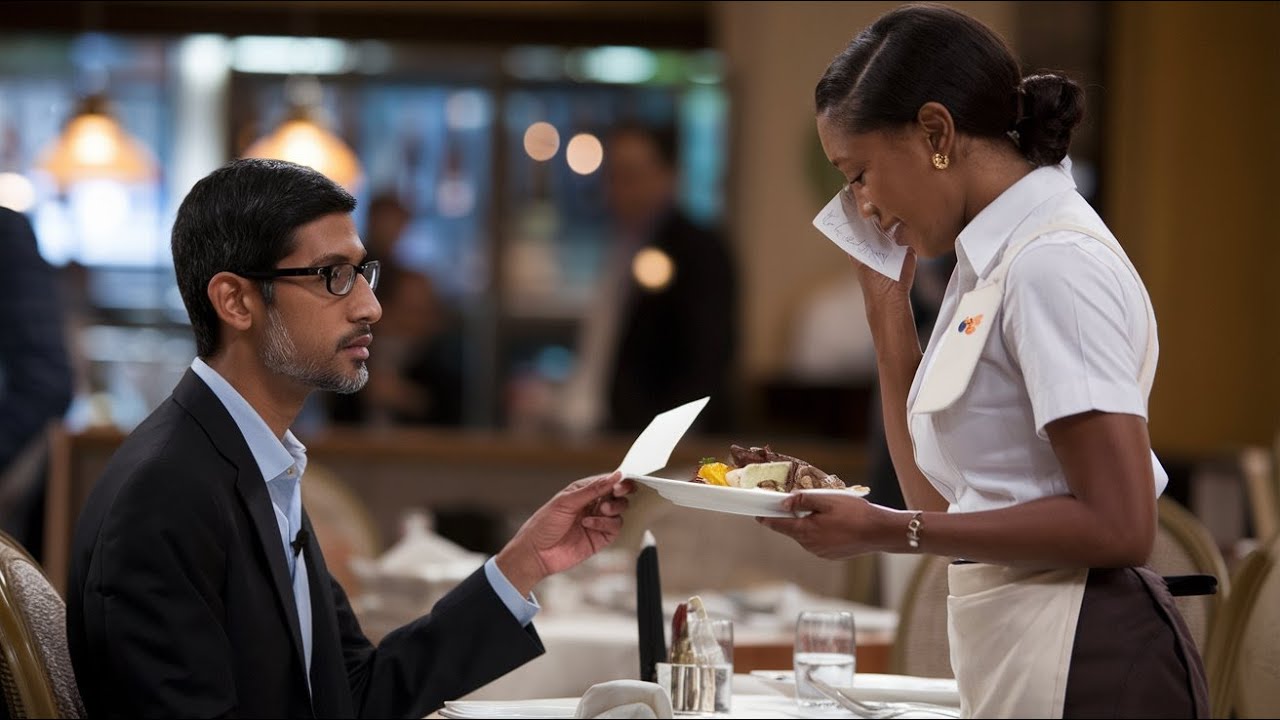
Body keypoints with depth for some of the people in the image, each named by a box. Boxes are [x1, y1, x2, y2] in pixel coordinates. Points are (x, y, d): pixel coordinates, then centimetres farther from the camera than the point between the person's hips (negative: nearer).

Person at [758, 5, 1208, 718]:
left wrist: (886, 531, -19)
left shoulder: (1056, 264, -15)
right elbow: (940, 495, 17)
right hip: (1013, 654, 9)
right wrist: (887, 304, 12)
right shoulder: (992, 264, 15)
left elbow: (1118, 526, -20)